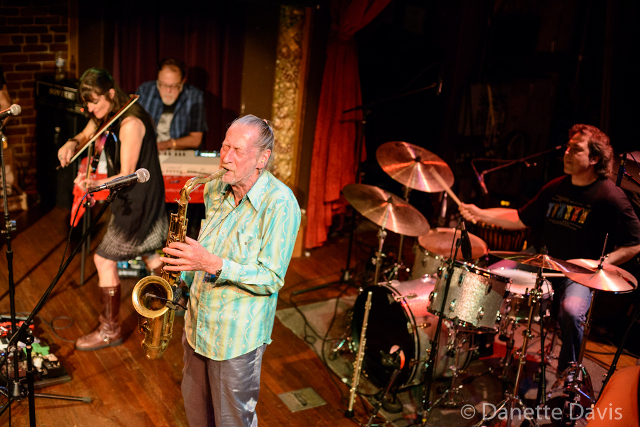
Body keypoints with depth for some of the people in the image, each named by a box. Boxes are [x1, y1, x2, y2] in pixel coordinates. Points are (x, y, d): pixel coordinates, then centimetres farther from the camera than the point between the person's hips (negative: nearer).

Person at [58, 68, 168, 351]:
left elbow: (127, 175, -28)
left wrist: (94, 184, -42)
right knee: (148, 252, 24)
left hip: (139, 201, -10)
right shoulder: (104, 116, 3)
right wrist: (71, 144, -10)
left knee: (105, 259, -5)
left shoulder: (130, 123, -26)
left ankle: (110, 330, 8)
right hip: (132, 198, 10)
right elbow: (85, 137, 14)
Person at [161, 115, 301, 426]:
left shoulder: (280, 204, -21)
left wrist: (214, 265, -31)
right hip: (198, 323, 7)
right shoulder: (215, 191, 2)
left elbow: (272, 279, -23)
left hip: (238, 336, -7)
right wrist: (185, 277, 4)